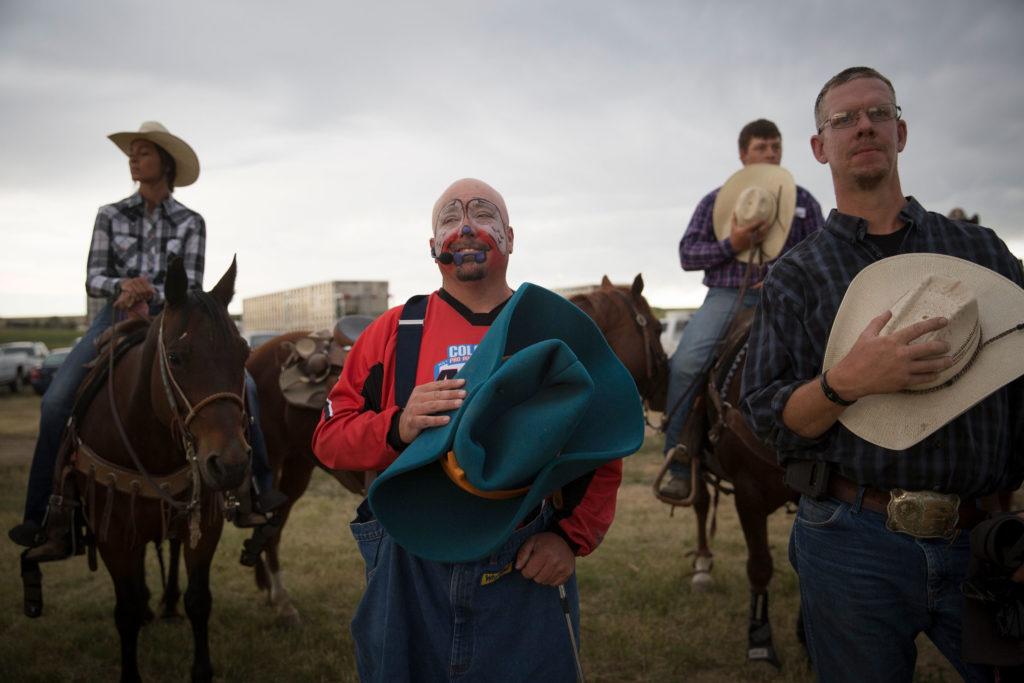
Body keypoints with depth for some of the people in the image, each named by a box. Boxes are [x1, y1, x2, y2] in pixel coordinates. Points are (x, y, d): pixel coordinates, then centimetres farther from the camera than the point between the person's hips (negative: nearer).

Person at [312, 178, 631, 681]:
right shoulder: (393, 332, 3)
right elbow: (329, 437, 1)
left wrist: (572, 536, -10)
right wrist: (397, 427, -19)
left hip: (528, 572, 0)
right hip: (412, 571, 1)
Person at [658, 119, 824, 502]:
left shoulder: (802, 200, 17)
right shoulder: (716, 200, 14)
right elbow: (687, 253, 8)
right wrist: (731, 245, -10)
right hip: (726, 297, -1)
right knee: (685, 364, -25)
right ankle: (678, 466, -15)